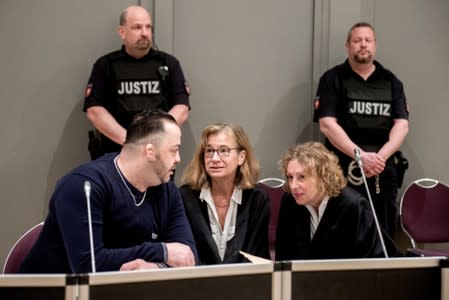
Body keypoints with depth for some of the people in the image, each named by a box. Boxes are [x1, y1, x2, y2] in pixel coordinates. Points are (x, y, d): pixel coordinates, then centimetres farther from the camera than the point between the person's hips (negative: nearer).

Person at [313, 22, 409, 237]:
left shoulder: (391, 82, 12)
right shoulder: (333, 79, 3)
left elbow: (401, 125, 4)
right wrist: (361, 156, -17)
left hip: (382, 172, 3)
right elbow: (327, 124, -8)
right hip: (342, 171, -3)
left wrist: (381, 156, -14)